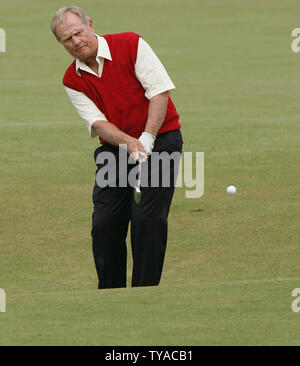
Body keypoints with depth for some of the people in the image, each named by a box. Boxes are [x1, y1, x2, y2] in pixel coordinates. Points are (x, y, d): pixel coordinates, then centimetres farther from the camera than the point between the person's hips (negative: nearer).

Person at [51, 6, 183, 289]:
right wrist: (128, 143, -26)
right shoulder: (72, 81, 2)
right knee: (105, 221, -4)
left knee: (147, 217, -13)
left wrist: (146, 138, -20)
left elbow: (160, 91, -12)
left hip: (159, 139, -4)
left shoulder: (131, 45, -8)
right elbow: (97, 122, -7)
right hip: (114, 147, 4)